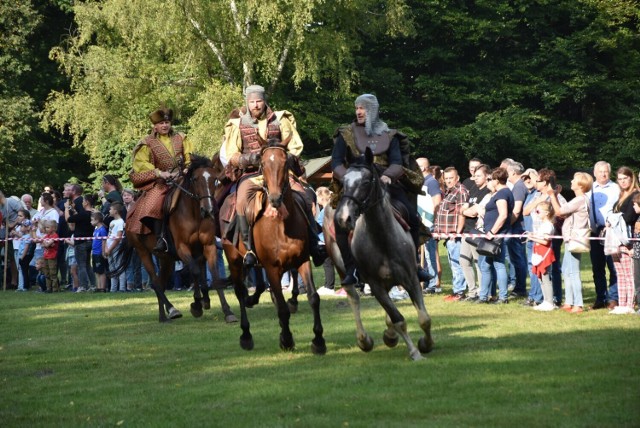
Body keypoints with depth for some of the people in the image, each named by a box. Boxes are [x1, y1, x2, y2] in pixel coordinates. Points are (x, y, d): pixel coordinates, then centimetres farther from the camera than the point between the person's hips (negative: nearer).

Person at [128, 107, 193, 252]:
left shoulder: (180, 138, 11)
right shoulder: (149, 143, 1)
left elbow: (189, 157, 10)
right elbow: (141, 163, -6)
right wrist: (159, 173, -18)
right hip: (160, 181, -3)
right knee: (153, 205, -28)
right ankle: (160, 239, -26)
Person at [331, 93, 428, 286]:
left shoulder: (389, 135, 11)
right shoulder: (346, 134, 8)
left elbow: (397, 162, 0)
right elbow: (336, 162, 1)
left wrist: (388, 175, -21)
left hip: (384, 182, 1)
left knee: (412, 217, -8)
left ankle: (414, 265, 8)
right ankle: (350, 269, -16)